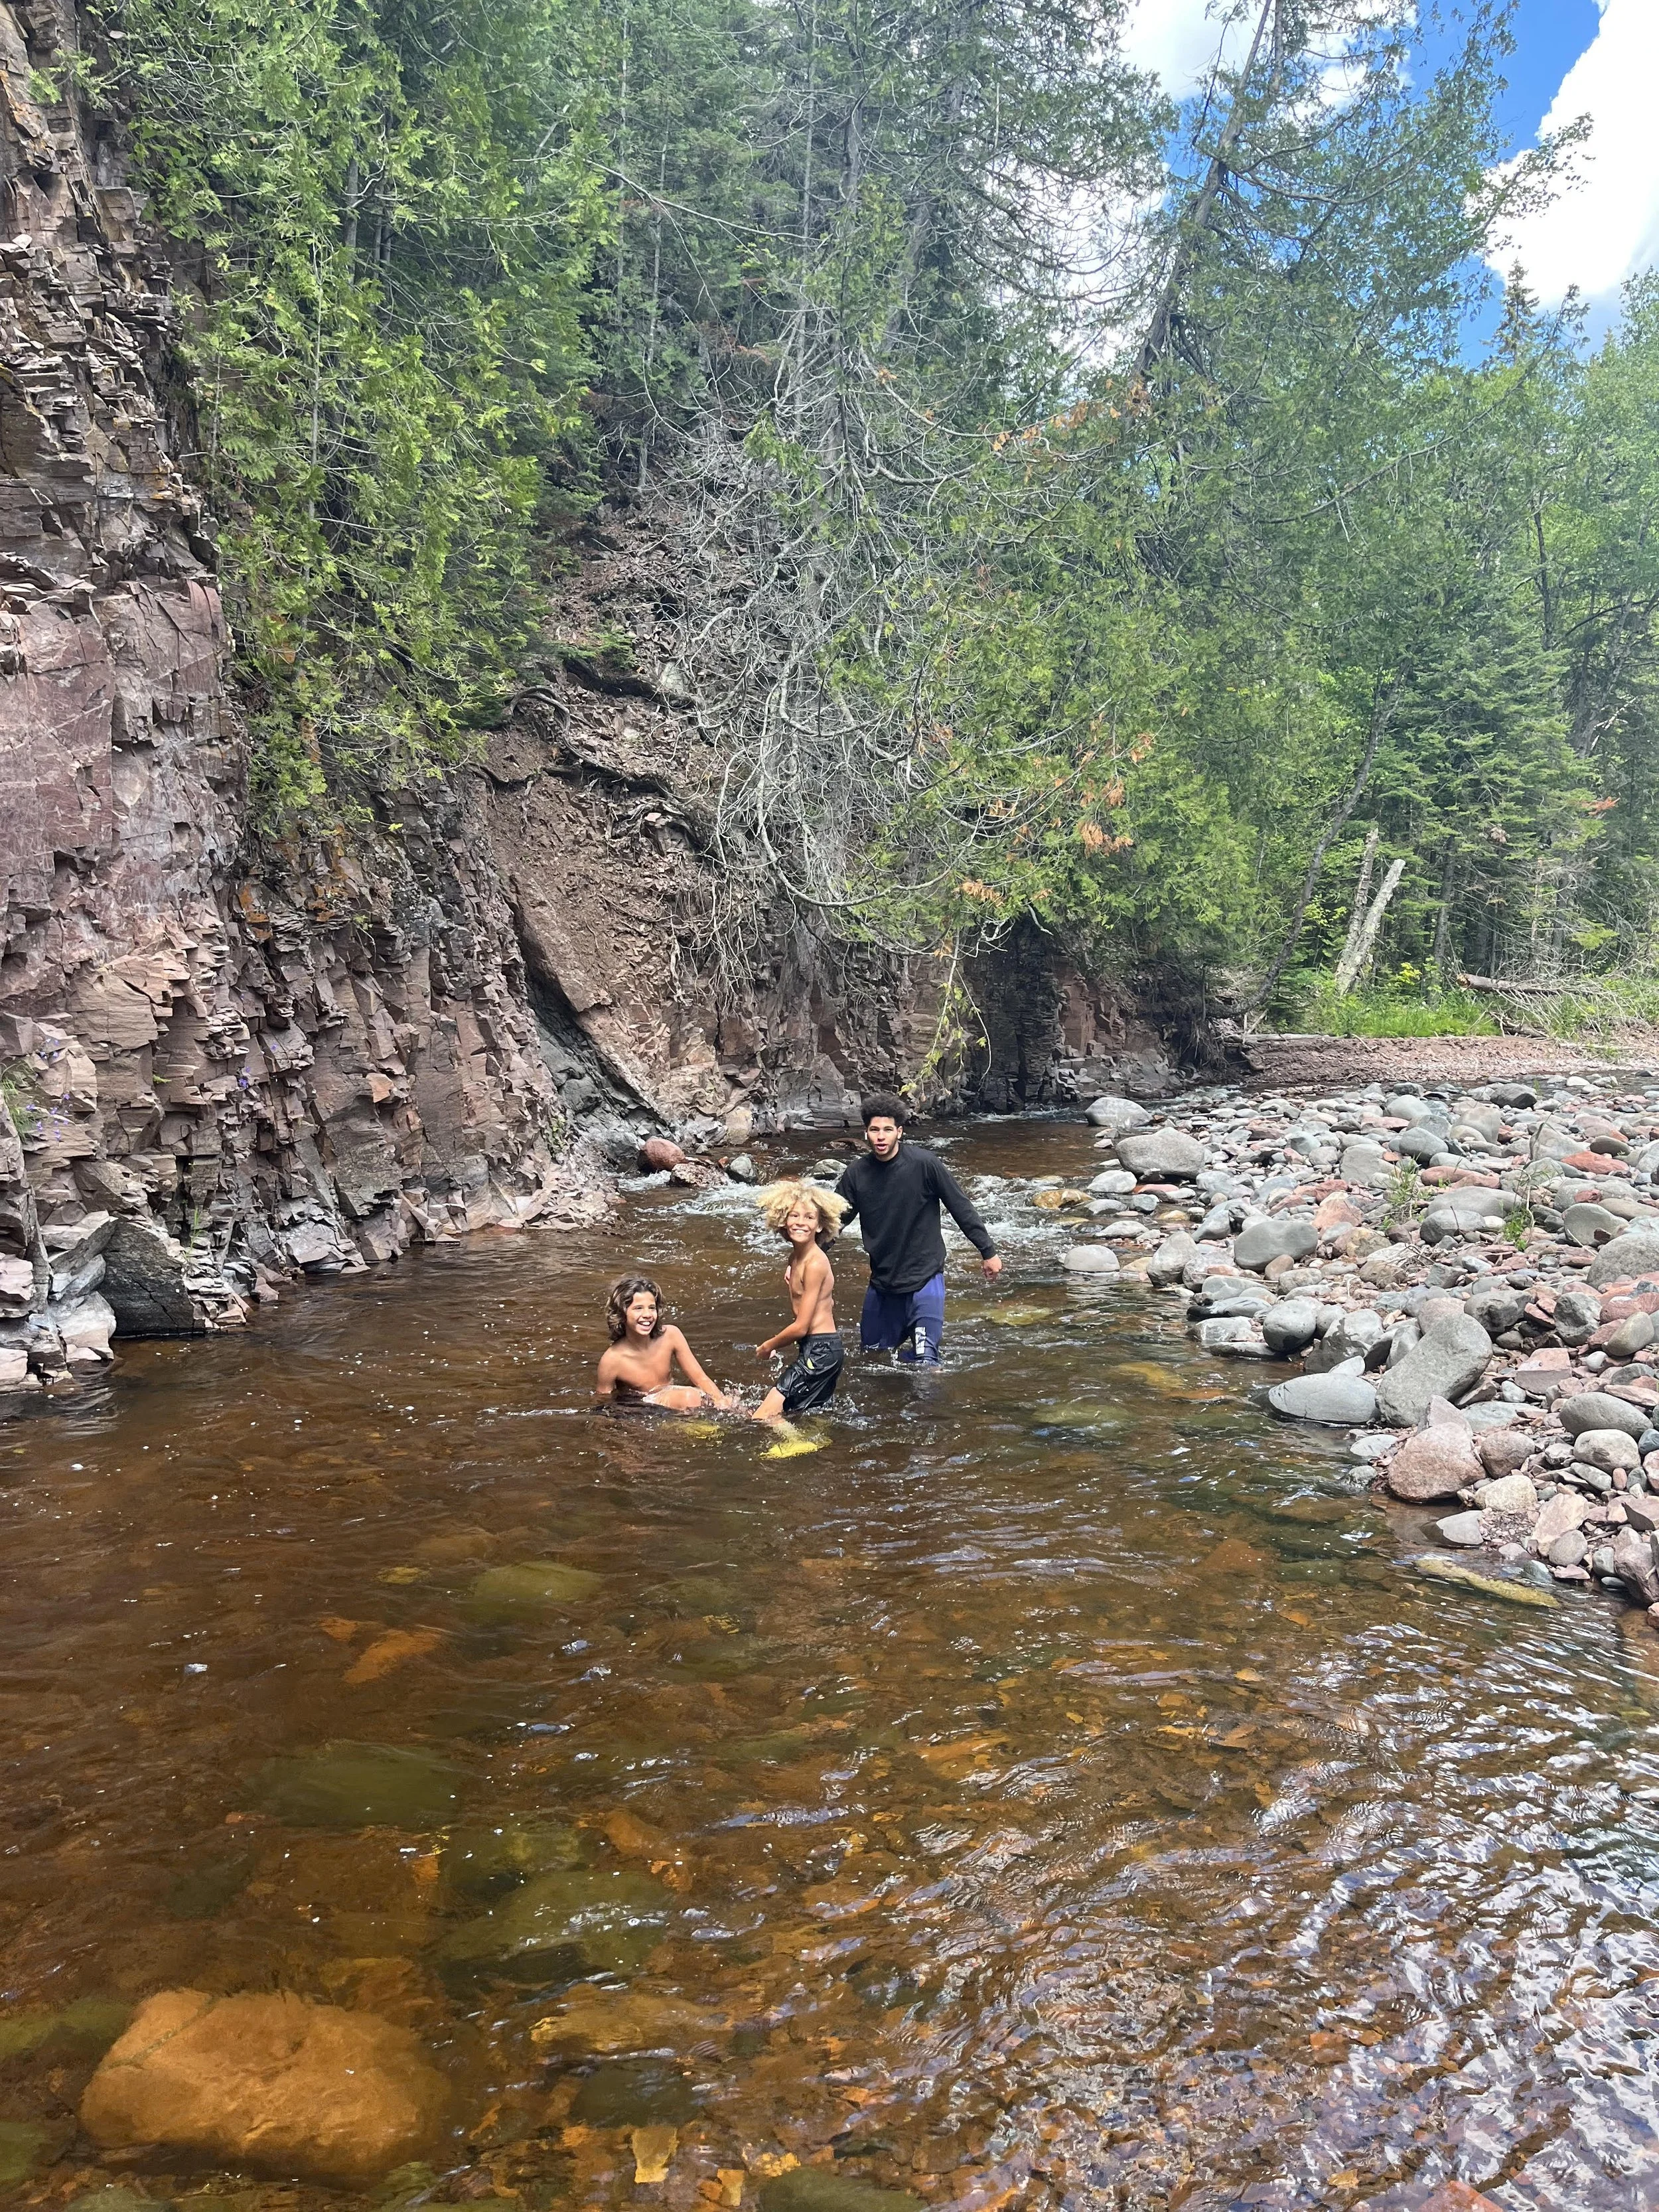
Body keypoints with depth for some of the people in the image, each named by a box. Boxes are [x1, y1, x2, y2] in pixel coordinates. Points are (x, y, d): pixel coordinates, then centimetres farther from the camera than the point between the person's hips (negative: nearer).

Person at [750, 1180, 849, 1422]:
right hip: (819, 1349, 10)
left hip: (819, 1351, -10)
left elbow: (801, 1327, -17)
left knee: (763, 1418, -13)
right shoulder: (796, 1256, 10)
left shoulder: (815, 1263, -18)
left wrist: (768, 1347, -2)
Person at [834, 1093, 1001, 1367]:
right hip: (881, 1282, 4)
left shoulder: (924, 1164, -15)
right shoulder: (857, 1174, -4)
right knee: (873, 1354, 17)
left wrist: (988, 1251, -4)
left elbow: (961, 1207, -8)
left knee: (924, 1362, -11)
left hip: (924, 1278, -4)